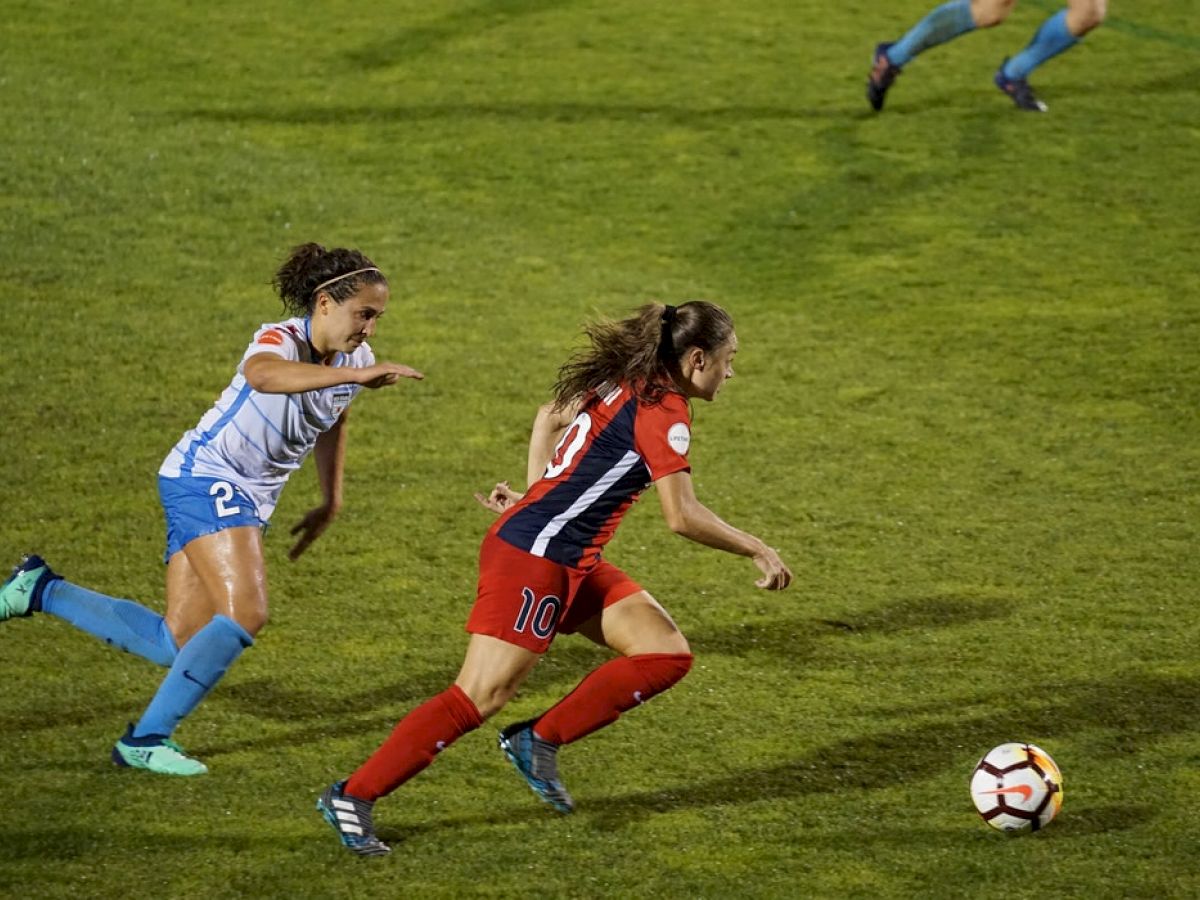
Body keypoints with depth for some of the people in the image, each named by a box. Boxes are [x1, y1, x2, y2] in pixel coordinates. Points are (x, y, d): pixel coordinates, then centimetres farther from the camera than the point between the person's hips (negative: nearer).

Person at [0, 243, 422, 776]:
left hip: (248, 500, 9)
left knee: (179, 644, 3)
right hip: (205, 477, -9)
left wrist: (331, 503, 23)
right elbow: (261, 375, -47)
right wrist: (352, 374, -57)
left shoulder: (354, 360, 4)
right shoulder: (281, 341, -21)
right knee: (245, 615, -24)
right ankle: (146, 740, -14)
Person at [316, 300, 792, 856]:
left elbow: (551, 416, 27)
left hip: (571, 563, 10)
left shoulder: (623, 383, 11)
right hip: (534, 558, -10)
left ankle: (540, 742, 7)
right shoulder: (663, 409, -15)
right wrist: (756, 551, -9)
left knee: (667, 654, 4)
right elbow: (682, 517, -20)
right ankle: (352, 798, -4)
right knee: (479, 699, -10)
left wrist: (539, 494, 27)